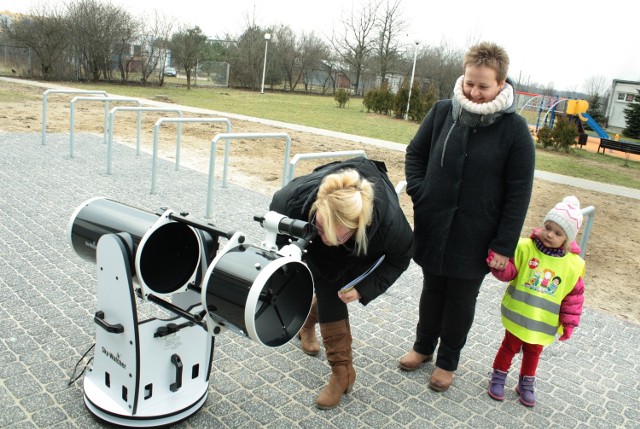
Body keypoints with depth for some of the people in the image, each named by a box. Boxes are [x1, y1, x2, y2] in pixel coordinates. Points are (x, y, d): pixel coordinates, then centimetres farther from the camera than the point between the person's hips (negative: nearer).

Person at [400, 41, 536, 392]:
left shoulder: (514, 129, -11)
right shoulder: (442, 111, -3)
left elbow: (519, 192, -9)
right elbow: (415, 153, 9)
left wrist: (505, 244, -11)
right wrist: (419, 192, -6)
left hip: (475, 237, -2)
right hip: (433, 227, 3)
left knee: (461, 299, 14)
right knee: (432, 290, 19)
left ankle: (447, 361, 34)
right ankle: (423, 346, 40)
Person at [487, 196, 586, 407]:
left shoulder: (574, 264, -9)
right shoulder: (525, 247, -14)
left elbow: (574, 297, -3)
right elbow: (509, 272, -14)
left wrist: (568, 323, -1)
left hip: (544, 323, 2)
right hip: (518, 315, -2)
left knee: (533, 352, 20)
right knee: (510, 346, 14)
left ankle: (526, 385, 39)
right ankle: (498, 379, 31)